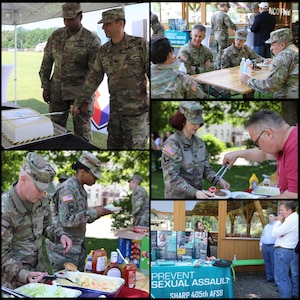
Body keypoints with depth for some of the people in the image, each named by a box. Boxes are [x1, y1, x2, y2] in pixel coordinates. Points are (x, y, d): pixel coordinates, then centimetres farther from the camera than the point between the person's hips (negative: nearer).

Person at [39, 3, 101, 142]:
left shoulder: (92, 40, -13)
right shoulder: (56, 35, 2)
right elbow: (46, 62, 10)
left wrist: (87, 100, -17)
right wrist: (45, 87, 5)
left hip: (80, 92, -4)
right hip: (57, 90, 5)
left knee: (82, 131, 3)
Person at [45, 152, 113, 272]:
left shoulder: (80, 189, 13)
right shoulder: (68, 189, -17)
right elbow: (66, 220, -25)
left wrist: (98, 212, 4)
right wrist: (94, 212, -20)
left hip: (78, 247, 9)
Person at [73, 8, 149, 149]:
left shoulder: (140, 45, -10)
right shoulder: (103, 52, 5)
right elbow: (92, 79, 10)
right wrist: (77, 103, 11)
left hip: (137, 112, -5)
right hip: (115, 111, 6)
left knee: (135, 146, 1)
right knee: (113, 146, 15)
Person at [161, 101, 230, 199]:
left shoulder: (199, 142, 5)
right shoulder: (172, 144, -15)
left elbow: (206, 168, 12)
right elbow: (171, 178, -21)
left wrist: (218, 180, -7)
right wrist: (194, 192, -29)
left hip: (197, 195, 6)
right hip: (177, 196, -6)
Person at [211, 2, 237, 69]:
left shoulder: (213, 14, 7)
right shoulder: (224, 15, -17)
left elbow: (212, 27, 14)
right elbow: (231, 25, -16)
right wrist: (237, 29, 0)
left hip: (216, 36, 8)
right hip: (223, 36, -8)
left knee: (218, 52, 17)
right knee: (222, 53, -1)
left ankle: (216, 66, 20)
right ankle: (218, 67, 1)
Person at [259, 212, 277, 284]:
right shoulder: (266, 226, 19)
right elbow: (262, 236, 22)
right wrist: (261, 245, 16)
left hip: (273, 246, -7)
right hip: (265, 246, 7)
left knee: (274, 264, -8)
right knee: (267, 263, 8)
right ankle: (269, 277, 16)